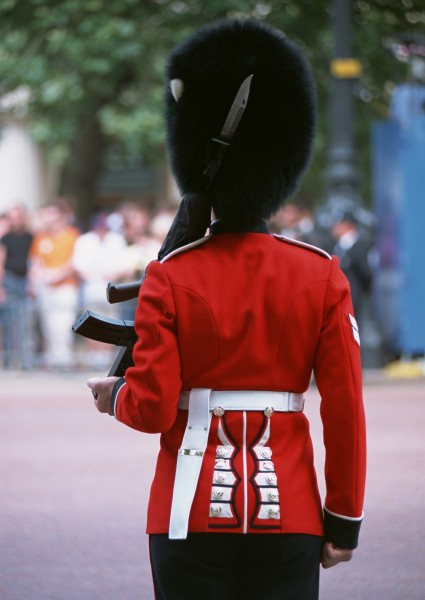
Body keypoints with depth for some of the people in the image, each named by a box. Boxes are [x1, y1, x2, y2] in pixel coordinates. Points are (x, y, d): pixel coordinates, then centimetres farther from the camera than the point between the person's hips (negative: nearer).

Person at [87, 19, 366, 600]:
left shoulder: (170, 278, -5)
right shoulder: (322, 276, -1)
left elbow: (151, 408, -8)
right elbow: (346, 411, -2)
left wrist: (114, 395, 15)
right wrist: (343, 521, 5)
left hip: (192, 516, -1)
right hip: (289, 517, 1)